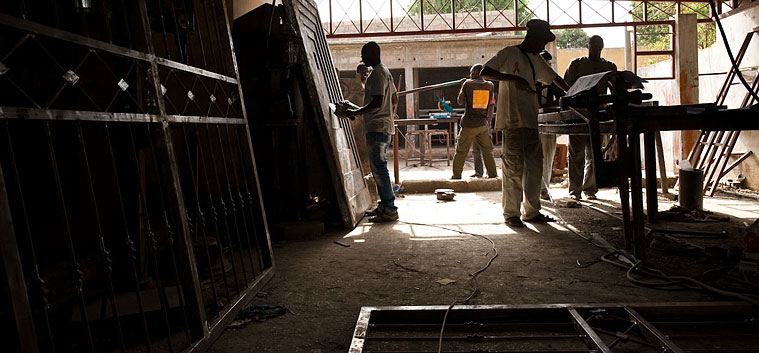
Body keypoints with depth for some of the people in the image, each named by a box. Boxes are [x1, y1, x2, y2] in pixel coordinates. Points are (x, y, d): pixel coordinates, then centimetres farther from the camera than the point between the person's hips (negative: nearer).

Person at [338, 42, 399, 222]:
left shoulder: (377, 74, -13)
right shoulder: (385, 72, 19)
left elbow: (377, 103, -23)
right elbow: (394, 99, 24)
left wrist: (355, 112, -17)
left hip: (378, 128, -11)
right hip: (381, 127, 11)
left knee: (379, 167, -10)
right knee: (378, 168, 15)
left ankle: (389, 210, -7)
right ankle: (385, 205, 21)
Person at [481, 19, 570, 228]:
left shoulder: (536, 60, 19)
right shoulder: (509, 54, -2)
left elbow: (554, 78, 30)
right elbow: (485, 73, -13)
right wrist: (513, 78, -21)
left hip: (531, 121, 8)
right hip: (512, 121, -8)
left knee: (534, 166, 8)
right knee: (514, 168, -6)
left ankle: (532, 211, 17)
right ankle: (510, 214, 3)